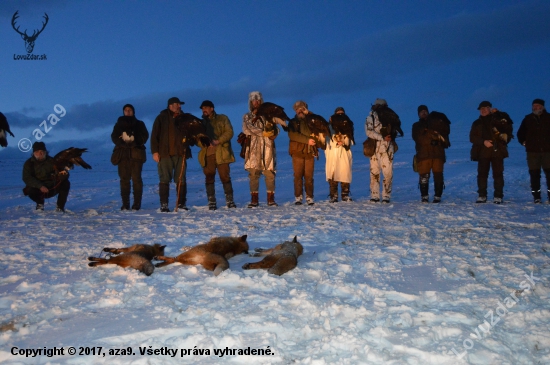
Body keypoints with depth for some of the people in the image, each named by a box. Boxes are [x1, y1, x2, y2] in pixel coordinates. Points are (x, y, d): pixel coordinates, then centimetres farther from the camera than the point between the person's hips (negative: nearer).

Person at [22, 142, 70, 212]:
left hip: (53, 188, 1)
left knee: (65, 183, -23)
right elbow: (26, 178, -19)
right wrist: (40, 186, -32)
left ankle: (60, 206, -13)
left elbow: (65, 174, -8)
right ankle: (40, 203, 2)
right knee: (29, 189, -32)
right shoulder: (29, 163, -5)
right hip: (39, 190, -1)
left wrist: (63, 174, -35)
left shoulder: (52, 161, -2)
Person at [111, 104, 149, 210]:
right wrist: (122, 142, -12)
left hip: (136, 153, -2)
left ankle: (137, 203, -5)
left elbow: (144, 136, 2)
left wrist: (135, 142, -13)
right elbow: (114, 137, 7)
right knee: (124, 179, -2)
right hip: (122, 154, 2)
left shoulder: (139, 124, 14)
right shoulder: (119, 124, 18)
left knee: (136, 178, -8)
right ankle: (125, 204, 0)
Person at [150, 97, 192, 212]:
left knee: (181, 180, 3)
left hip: (180, 154, 3)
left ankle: (181, 203, 11)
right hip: (165, 154, -3)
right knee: (164, 179, -3)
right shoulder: (162, 118, 3)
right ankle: (164, 204, 2)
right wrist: (155, 151, -6)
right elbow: (154, 135, 1)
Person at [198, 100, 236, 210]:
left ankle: (230, 200, 3)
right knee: (209, 178, 0)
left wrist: (218, 141, -15)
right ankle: (211, 202, 6)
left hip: (221, 153, -3)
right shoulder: (201, 122, 20)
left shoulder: (222, 119, 9)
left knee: (225, 176, -5)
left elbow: (229, 132, -2)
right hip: (207, 154, 3)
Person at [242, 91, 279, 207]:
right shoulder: (247, 117, 14)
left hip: (267, 147, 1)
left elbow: (275, 129, 7)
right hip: (253, 148, 0)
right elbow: (248, 129, -5)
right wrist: (263, 133, -17)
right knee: (253, 173, -5)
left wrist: (273, 132, -17)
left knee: (270, 173, -3)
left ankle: (271, 199, 3)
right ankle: (254, 199, 0)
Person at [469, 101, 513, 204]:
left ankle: (498, 196, 1)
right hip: (483, 152, 2)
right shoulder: (476, 123, 14)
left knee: (498, 173, -3)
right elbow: (472, 137, 3)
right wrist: (483, 142, -10)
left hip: (497, 151, -2)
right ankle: (482, 195, 8)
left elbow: (508, 129, 6)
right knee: (482, 174, 2)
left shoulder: (497, 119, 8)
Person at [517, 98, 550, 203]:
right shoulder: (528, 119, 9)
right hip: (532, 151, 1)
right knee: (534, 174, 0)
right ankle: (536, 197, 5)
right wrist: (523, 142, 8)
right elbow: (520, 133, 20)